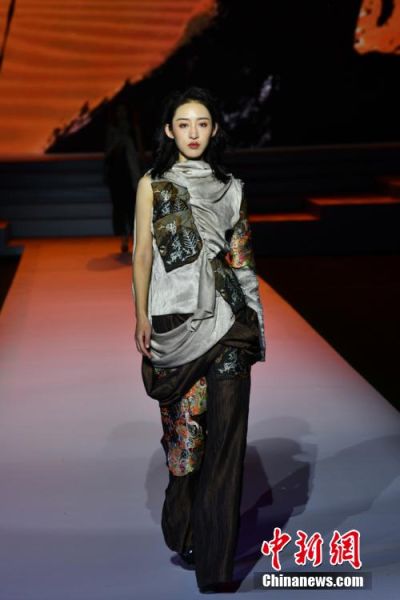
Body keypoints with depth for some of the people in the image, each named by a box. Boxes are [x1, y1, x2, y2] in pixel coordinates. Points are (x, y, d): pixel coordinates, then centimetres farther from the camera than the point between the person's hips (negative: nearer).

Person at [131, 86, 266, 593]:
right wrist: (142, 318, -4)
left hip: (227, 318, 1)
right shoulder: (153, 184, 7)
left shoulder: (230, 187, 12)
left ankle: (217, 561, 1)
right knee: (185, 423, 5)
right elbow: (142, 254, 3)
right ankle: (185, 528, 27)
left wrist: (253, 322, 10)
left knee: (225, 428, -5)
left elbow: (242, 256, 13)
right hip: (175, 319, -1)